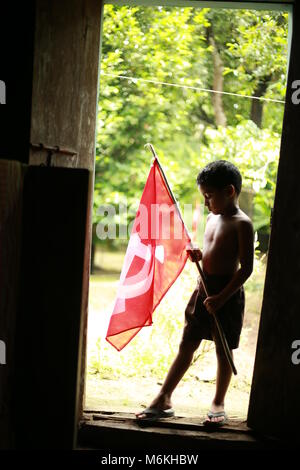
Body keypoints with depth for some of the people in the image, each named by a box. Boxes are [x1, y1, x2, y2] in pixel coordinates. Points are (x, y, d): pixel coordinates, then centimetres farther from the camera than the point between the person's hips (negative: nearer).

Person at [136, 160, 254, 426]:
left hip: (228, 293, -7)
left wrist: (221, 297, -22)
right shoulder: (212, 218, 12)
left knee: (224, 349, 4)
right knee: (187, 344, 8)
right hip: (204, 287, 8)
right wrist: (200, 255, 1)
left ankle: (218, 404, 18)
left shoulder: (242, 224, -13)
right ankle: (163, 400, 10)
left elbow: (247, 268, -17)